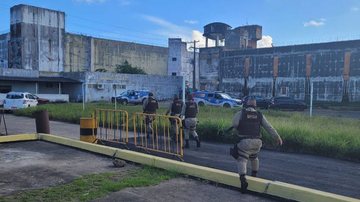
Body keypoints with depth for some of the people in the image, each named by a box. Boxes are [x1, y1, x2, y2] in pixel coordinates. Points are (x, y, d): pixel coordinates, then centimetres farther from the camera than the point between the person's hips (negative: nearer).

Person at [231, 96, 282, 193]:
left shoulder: (241, 113, -1)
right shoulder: (260, 115, 8)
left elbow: (234, 124, -12)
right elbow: (269, 127, 6)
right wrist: (278, 137, 9)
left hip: (244, 141, -4)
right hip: (256, 141, 4)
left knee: (242, 160, -7)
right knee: (254, 157, 28)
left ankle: (243, 179, -30)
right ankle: (254, 175, 44)